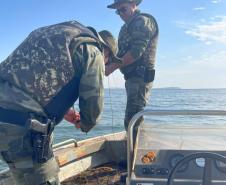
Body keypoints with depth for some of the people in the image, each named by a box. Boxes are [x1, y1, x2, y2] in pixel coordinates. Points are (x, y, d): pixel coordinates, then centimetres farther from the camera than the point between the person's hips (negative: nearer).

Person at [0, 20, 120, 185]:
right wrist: (85, 125, 18)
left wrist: (65, 112, 25)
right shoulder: (93, 51, -1)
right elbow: (93, 102, -5)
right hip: (22, 124, -9)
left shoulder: (57, 34, 23)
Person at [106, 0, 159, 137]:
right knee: (133, 119, 15)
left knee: (132, 120, -12)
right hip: (132, 77, 10)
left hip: (140, 76, -10)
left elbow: (136, 52, -20)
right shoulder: (129, 25, 22)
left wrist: (112, 67, -16)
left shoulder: (143, 21, -7)